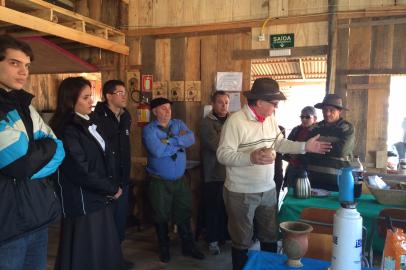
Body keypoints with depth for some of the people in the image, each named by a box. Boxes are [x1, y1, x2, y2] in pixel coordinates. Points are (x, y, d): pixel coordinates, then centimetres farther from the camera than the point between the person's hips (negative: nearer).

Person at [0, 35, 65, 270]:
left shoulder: (24, 105, 10)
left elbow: (58, 151, 5)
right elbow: (21, 162, -22)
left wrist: (31, 153, -12)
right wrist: (46, 147, -4)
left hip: (38, 215, 7)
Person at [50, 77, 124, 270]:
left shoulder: (89, 123, 10)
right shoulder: (67, 131, -17)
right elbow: (82, 172, -20)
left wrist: (112, 185, -1)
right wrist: (112, 189, -9)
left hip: (99, 198, 8)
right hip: (83, 202, -8)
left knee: (105, 252, 16)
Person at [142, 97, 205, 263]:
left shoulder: (179, 124, 4)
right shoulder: (149, 129, -10)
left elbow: (191, 139, -14)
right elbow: (158, 151, -27)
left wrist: (169, 141, -22)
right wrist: (179, 142, -14)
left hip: (180, 179, 4)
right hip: (159, 181, -3)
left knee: (184, 214, 14)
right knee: (161, 216, 13)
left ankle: (188, 246, 32)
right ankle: (164, 248, 34)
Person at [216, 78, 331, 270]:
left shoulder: (270, 119, 5)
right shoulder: (235, 120, -20)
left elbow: (279, 143, 14)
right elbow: (223, 154, -23)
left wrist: (305, 147, 4)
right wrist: (251, 158, -36)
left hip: (268, 190, 7)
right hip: (241, 193, -7)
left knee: (270, 236, 23)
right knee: (242, 241, 12)